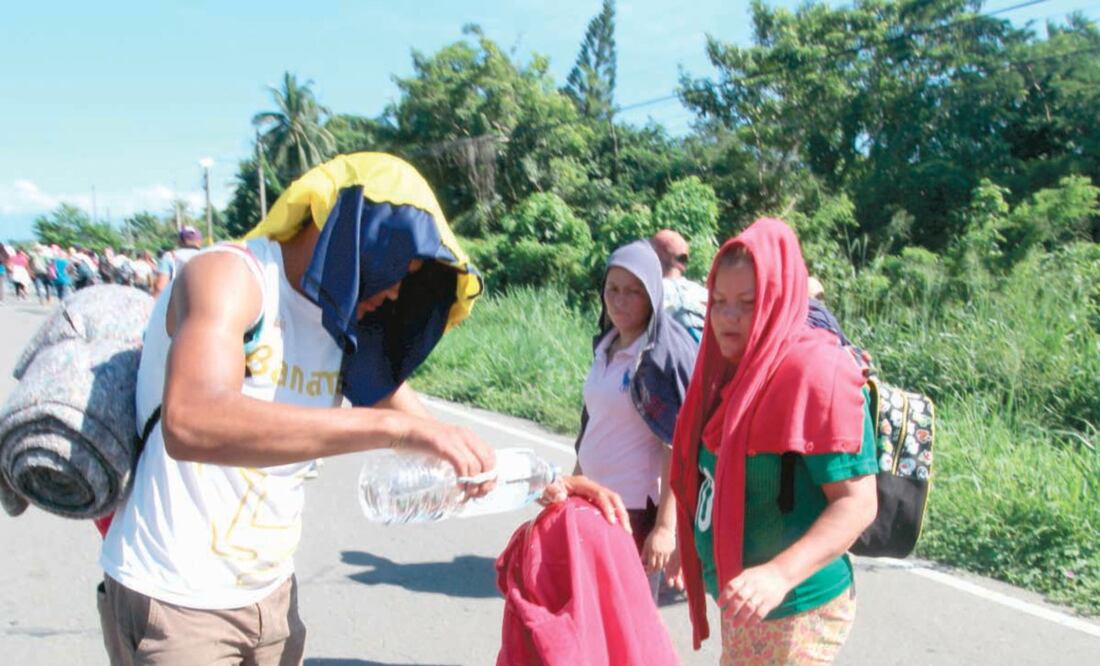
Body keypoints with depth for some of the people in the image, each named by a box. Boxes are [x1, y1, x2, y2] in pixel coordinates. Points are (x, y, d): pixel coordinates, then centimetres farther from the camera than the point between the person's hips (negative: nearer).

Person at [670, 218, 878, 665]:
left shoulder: (815, 373, -21)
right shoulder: (734, 369, 5)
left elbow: (858, 502, -24)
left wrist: (781, 574, -34)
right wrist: (685, 541, 16)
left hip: (794, 612, -8)